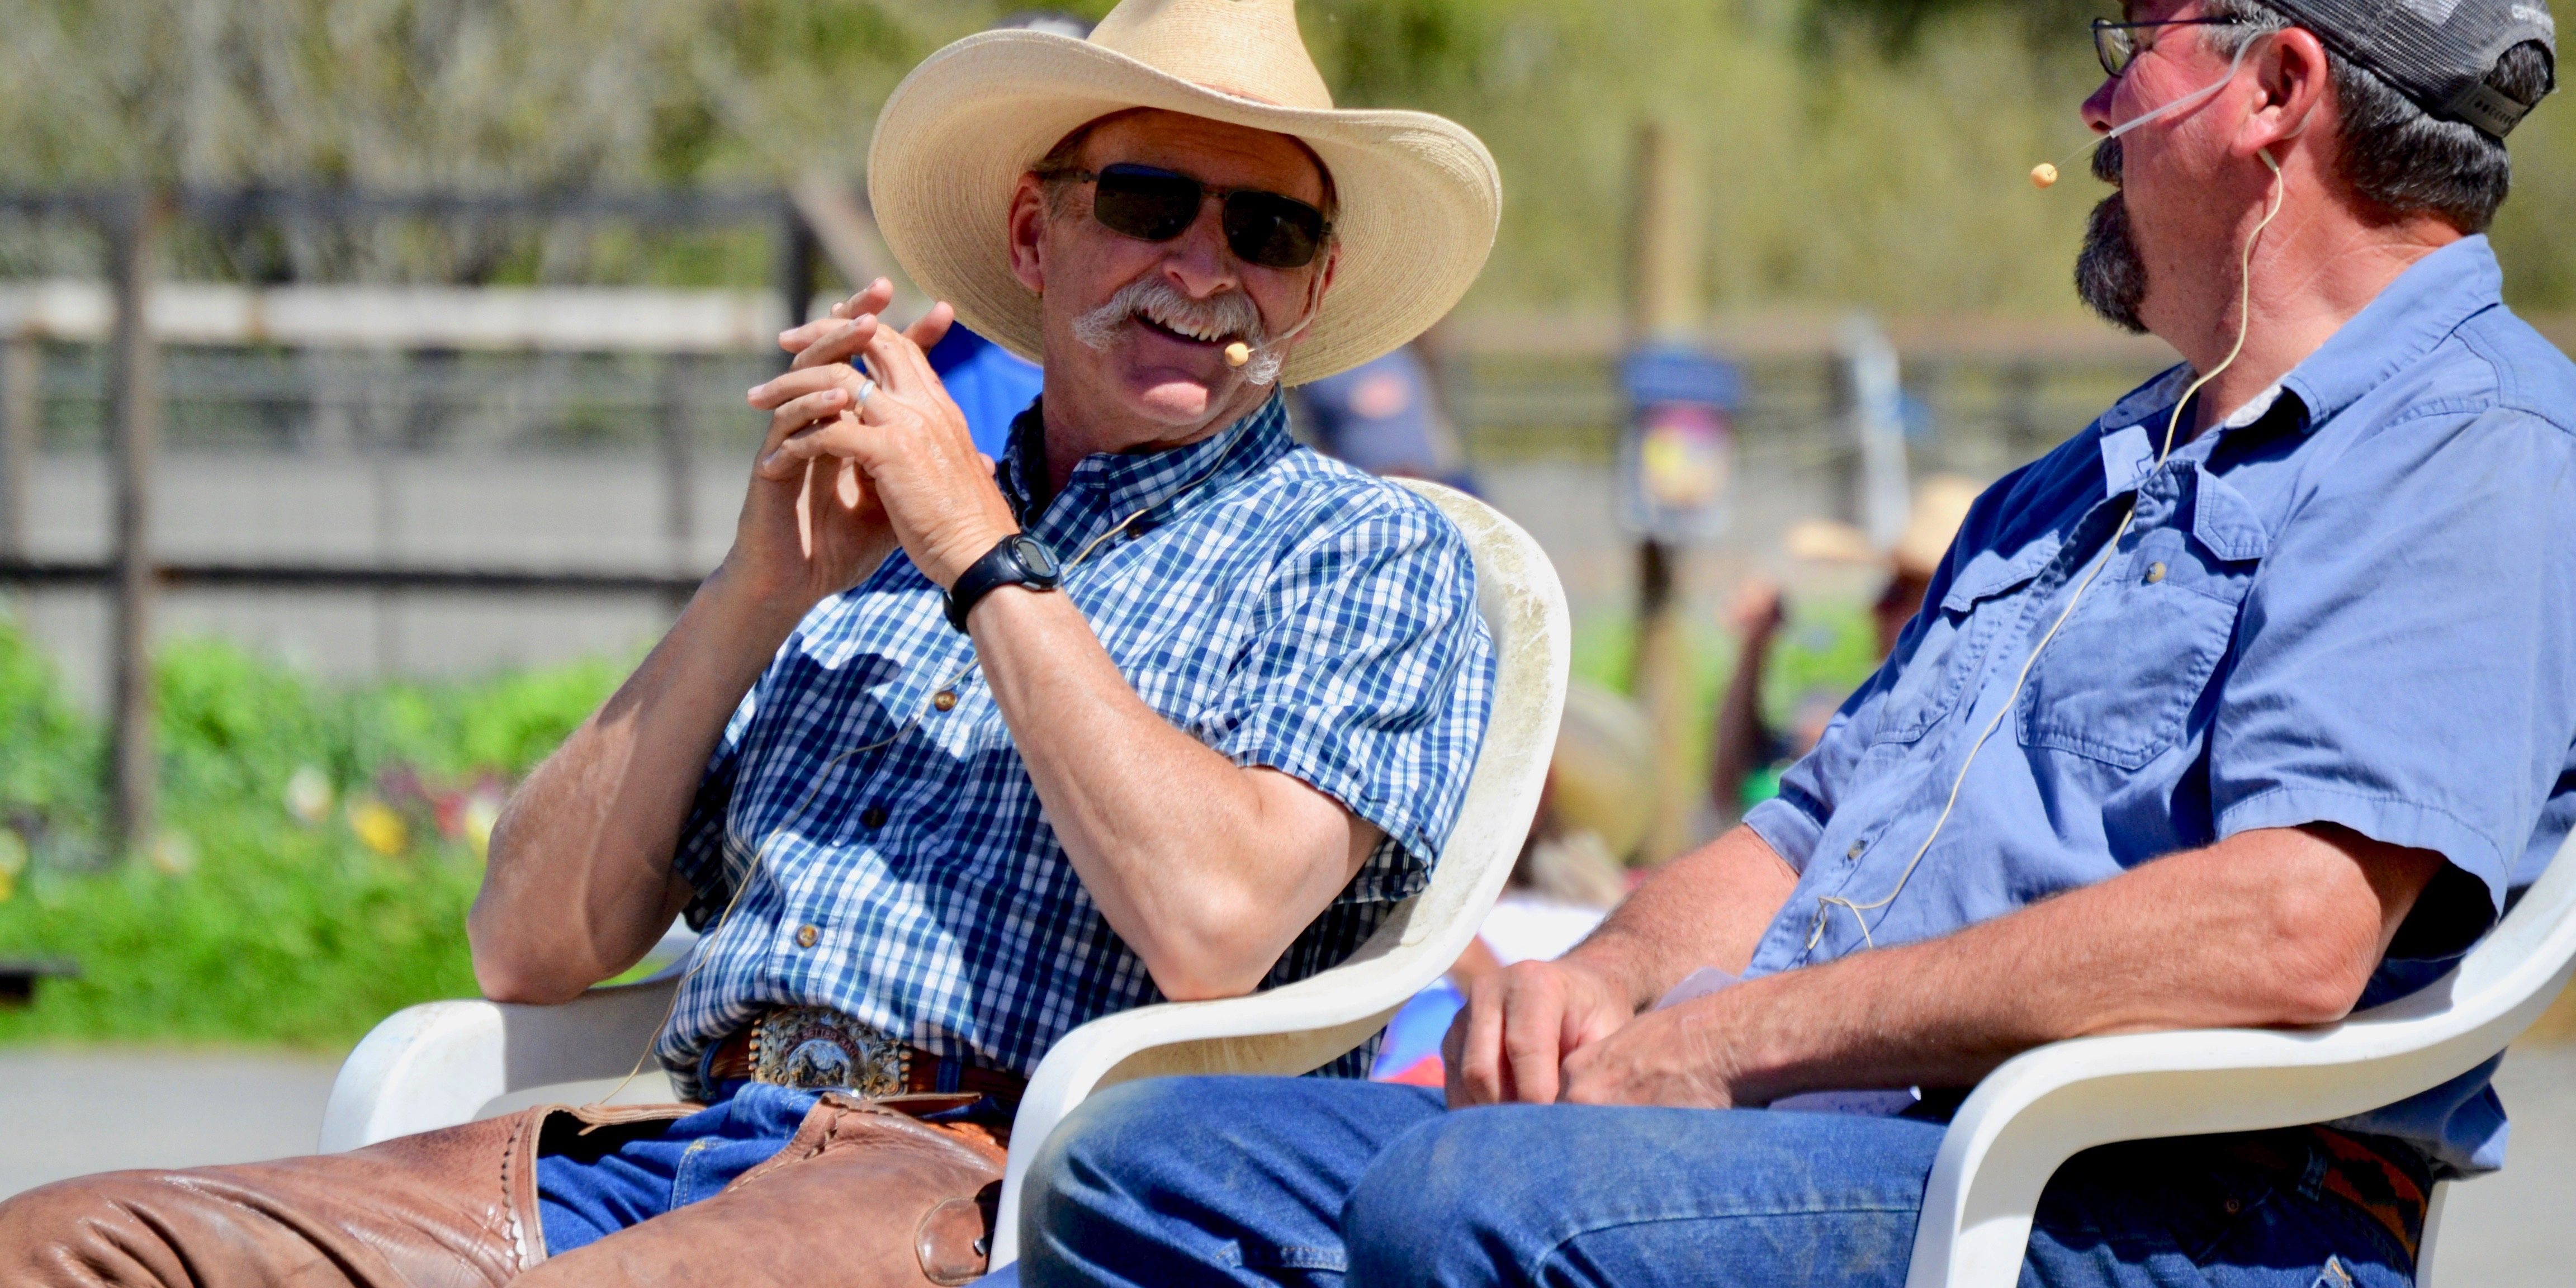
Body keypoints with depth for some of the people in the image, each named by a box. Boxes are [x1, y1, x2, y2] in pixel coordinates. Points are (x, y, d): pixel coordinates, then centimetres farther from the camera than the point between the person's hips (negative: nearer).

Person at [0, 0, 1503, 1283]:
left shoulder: (1364, 559, 12)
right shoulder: (861, 548, 27)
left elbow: (1211, 926, -10)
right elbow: (533, 947, 18)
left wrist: (983, 552, 0)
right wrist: (761, 592, 7)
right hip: (670, 1151, 6)